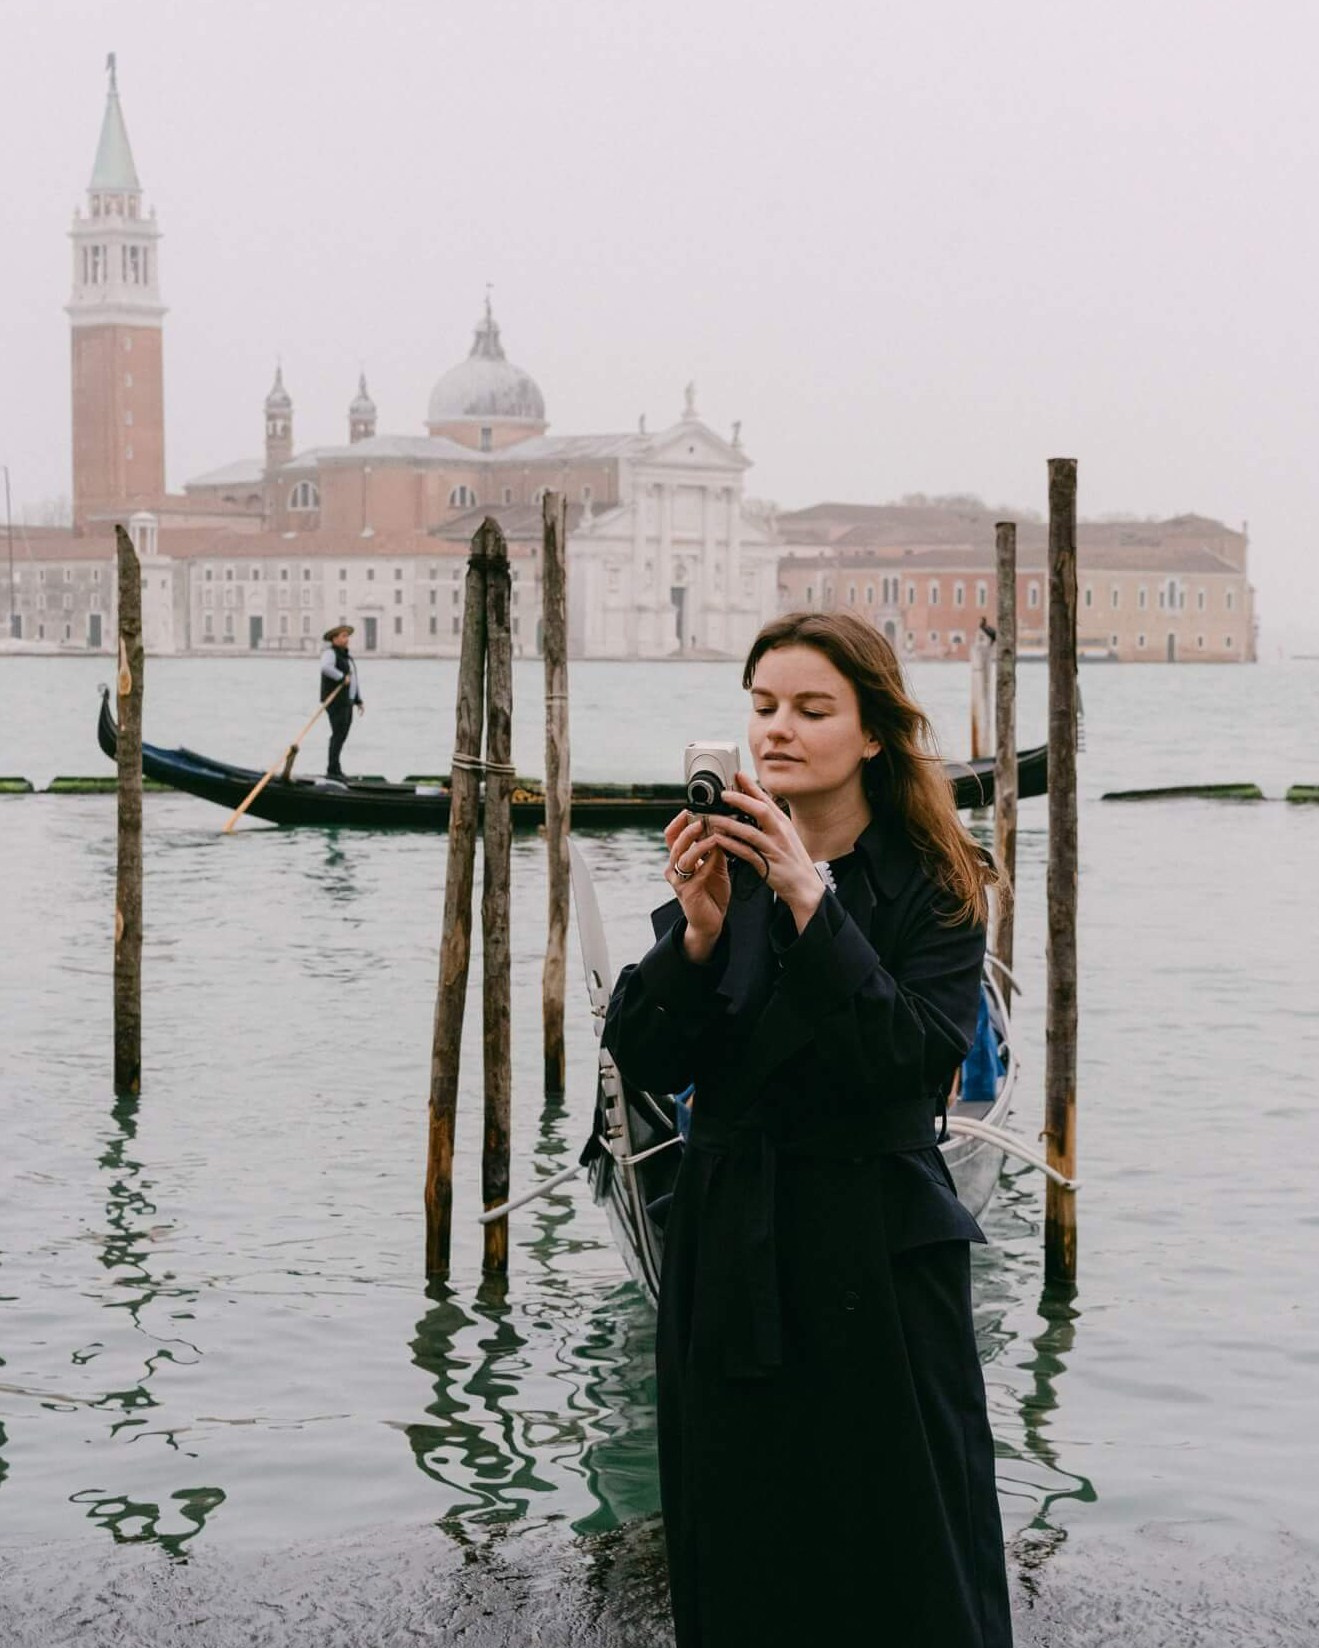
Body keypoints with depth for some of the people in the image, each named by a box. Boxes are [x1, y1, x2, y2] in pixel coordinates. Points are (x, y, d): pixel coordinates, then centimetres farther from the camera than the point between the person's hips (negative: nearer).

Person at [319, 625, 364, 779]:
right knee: (338, 734, -11)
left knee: (342, 736, 9)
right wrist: (342, 677, -23)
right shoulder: (330, 653, -9)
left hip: (347, 701, 9)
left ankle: (334, 769, 14)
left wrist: (359, 701, 18)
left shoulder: (348, 656, 20)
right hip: (335, 701, -9)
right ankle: (333, 771, -11)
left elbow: (354, 680, 24)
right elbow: (326, 667, -32)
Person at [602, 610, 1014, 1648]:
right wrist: (700, 932, -18)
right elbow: (646, 1065, -2)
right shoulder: (726, 868, 5)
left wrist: (809, 900, -25)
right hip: (732, 1259, 4)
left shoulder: (936, 887, -5)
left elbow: (917, 1060, -20)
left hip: (882, 1262, -4)